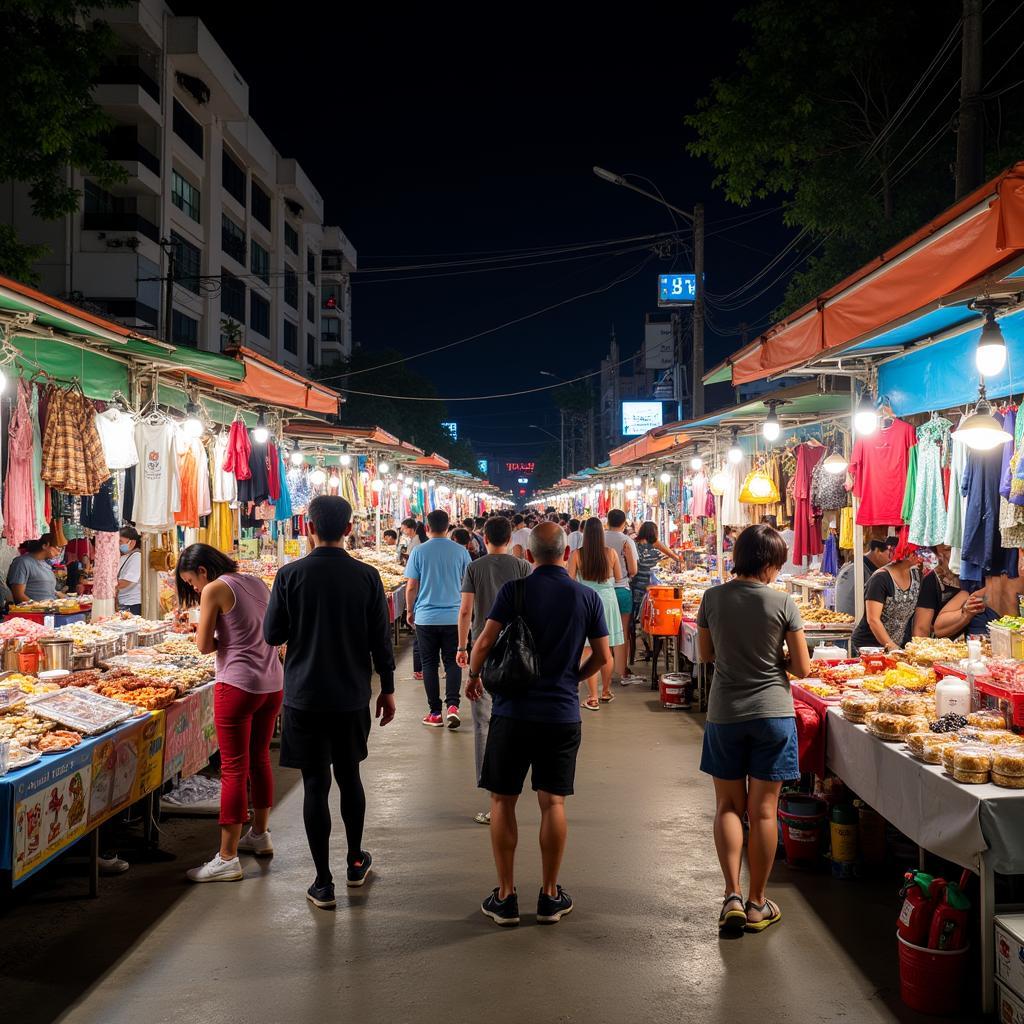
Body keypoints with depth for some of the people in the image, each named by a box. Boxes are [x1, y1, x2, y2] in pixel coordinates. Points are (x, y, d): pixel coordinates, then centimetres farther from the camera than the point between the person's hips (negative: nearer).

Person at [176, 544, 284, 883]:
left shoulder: (214, 590, -9)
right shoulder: (257, 582, 12)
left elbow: (204, 646, -9)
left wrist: (219, 638, 10)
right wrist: (232, 636, 11)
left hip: (238, 686, -8)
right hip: (273, 683, 8)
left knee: (233, 769, -3)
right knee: (259, 760, 20)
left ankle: (227, 859, 1)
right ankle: (260, 835, 33)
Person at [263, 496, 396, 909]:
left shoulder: (290, 575, -10)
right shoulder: (367, 577, -6)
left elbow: (272, 634, -3)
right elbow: (381, 640, -2)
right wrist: (388, 689, 10)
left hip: (305, 697, -2)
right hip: (352, 697, 2)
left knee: (315, 785, 4)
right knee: (349, 776, 19)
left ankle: (323, 883, 9)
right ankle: (355, 862, 32)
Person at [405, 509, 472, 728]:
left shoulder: (419, 552, -6)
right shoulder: (460, 551, -2)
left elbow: (411, 587, -3)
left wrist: (410, 611, 12)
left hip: (425, 618, -1)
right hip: (454, 617, 1)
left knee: (429, 664, 9)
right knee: (452, 662, 9)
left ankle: (435, 712, 12)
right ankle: (452, 705, -9)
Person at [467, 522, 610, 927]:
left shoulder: (514, 591, -7)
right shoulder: (588, 598, 0)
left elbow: (485, 641, -11)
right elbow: (603, 656, 4)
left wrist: (474, 676, 8)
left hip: (513, 711, -2)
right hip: (563, 714, 2)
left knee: (503, 801, 9)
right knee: (553, 802, 10)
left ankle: (505, 897, 14)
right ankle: (550, 897, 18)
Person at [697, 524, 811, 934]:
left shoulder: (713, 598, -5)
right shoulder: (782, 603, -11)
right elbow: (802, 667, -7)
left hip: (724, 715, 2)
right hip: (772, 714, -1)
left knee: (729, 806, 14)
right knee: (763, 811, 7)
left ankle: (732, 896, 5)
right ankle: (757, 903, 16)